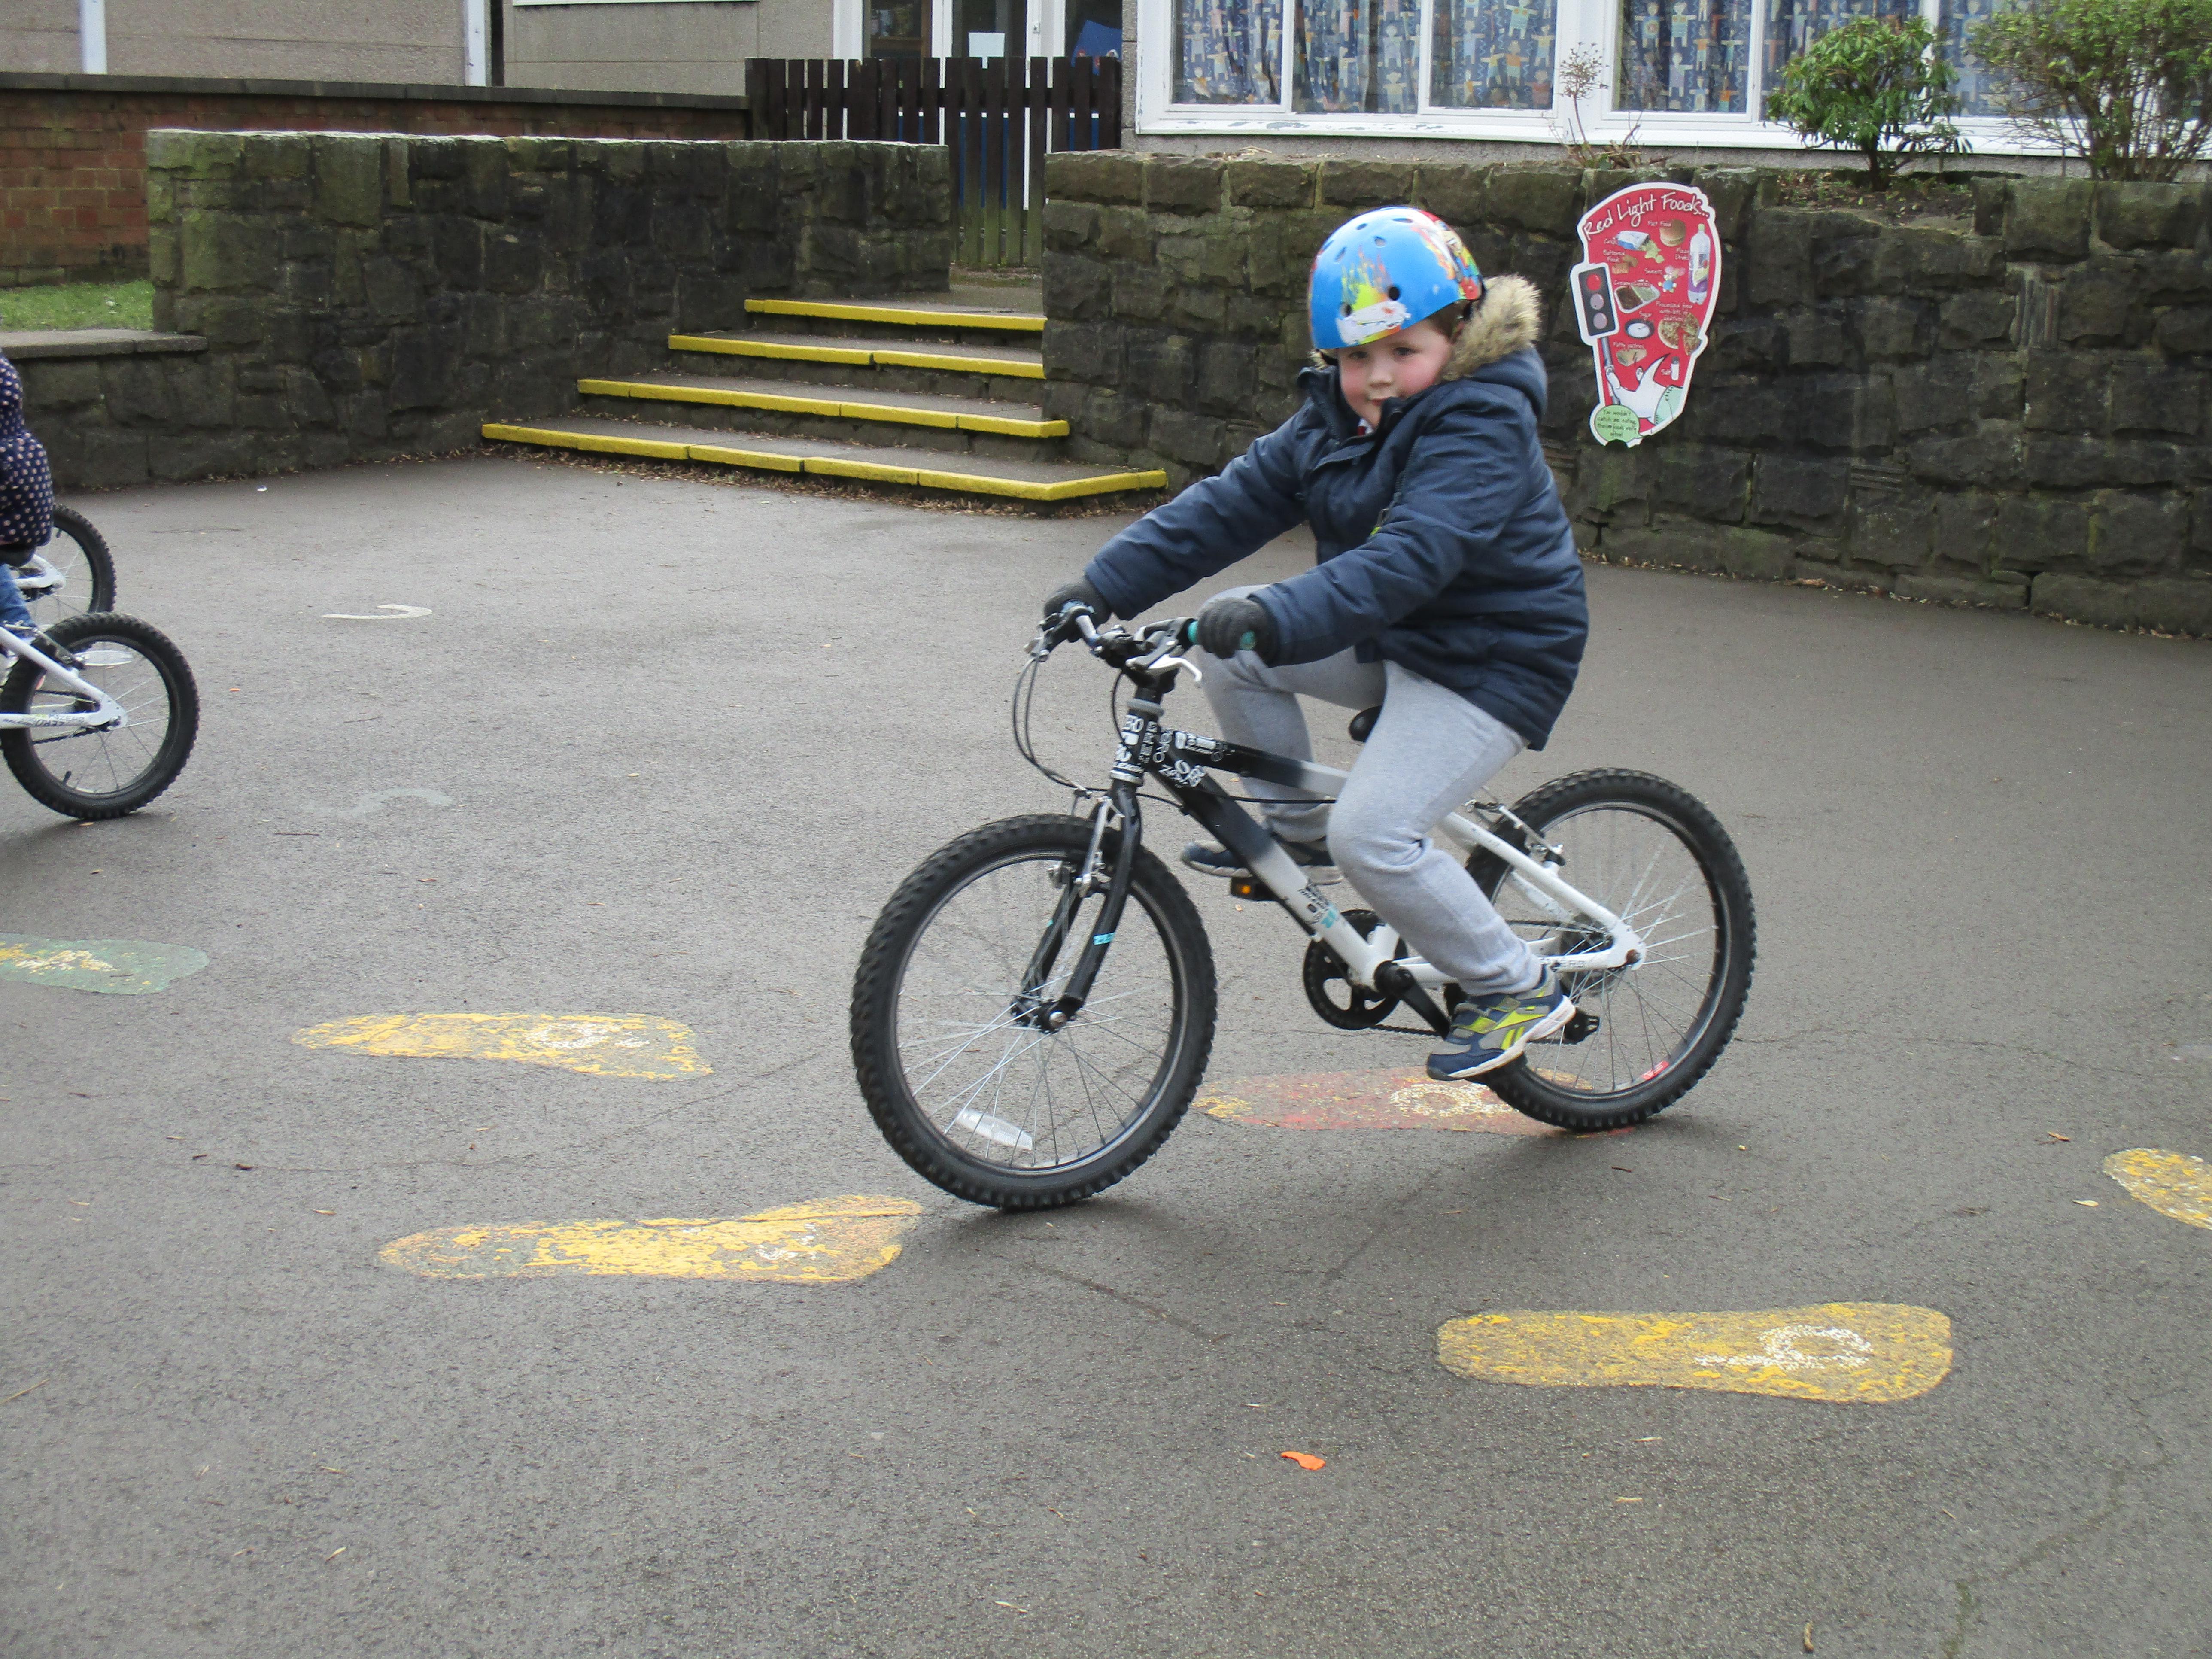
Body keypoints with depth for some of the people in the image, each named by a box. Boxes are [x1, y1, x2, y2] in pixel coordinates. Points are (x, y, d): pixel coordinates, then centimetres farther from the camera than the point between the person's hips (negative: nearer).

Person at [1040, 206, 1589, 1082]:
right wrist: (1105, 585, -10)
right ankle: (1297, 829, 10)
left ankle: (1516, 988, -2)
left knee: (1372, 834, -22)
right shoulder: (1332, 421, 3)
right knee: (1227, 636, -5)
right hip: (1390, 642, 9)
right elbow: (1233, 503, 0)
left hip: (1489, 662, -8)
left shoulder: (1482, 427, -23)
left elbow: (1411, 556, -37)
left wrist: (1279, 620, -49)